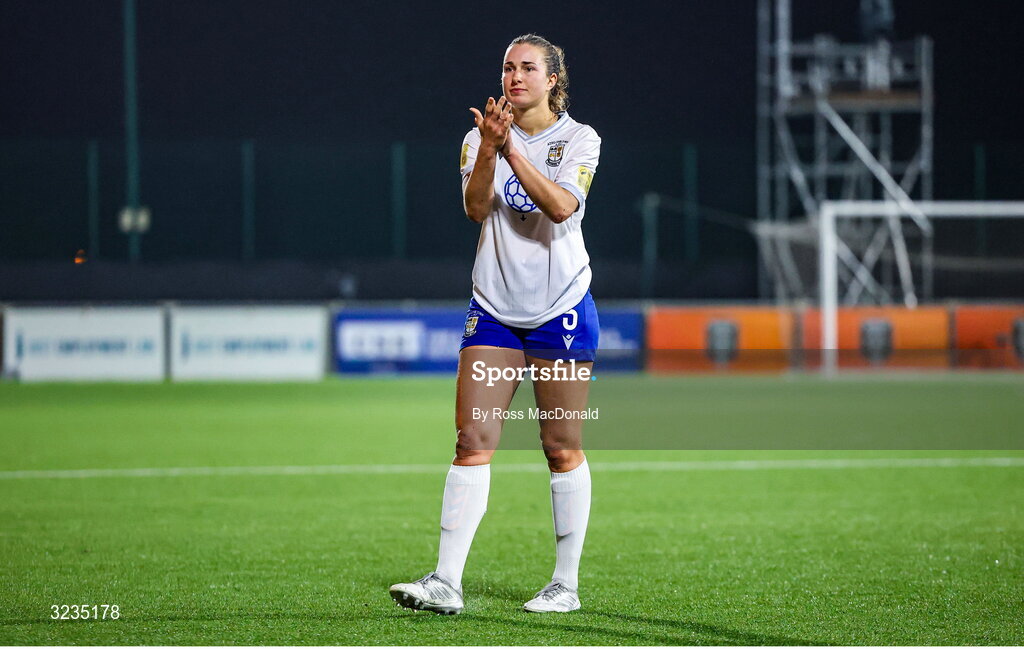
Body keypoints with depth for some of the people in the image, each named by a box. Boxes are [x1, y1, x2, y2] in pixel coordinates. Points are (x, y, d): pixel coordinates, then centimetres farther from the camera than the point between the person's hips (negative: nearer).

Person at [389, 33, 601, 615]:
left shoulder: (579, 139, -1)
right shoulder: (481, 137, 6)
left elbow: (561, 206, -18)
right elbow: (476, 208, -10)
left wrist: (512, 149, -26)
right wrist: (488, 150, -26)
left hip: (562, 307, -2)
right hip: (495, 308, 2)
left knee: (563, 448, 1)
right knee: (472, 440, -6)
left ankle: (567, 584, 10)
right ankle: (446, 583, -9)